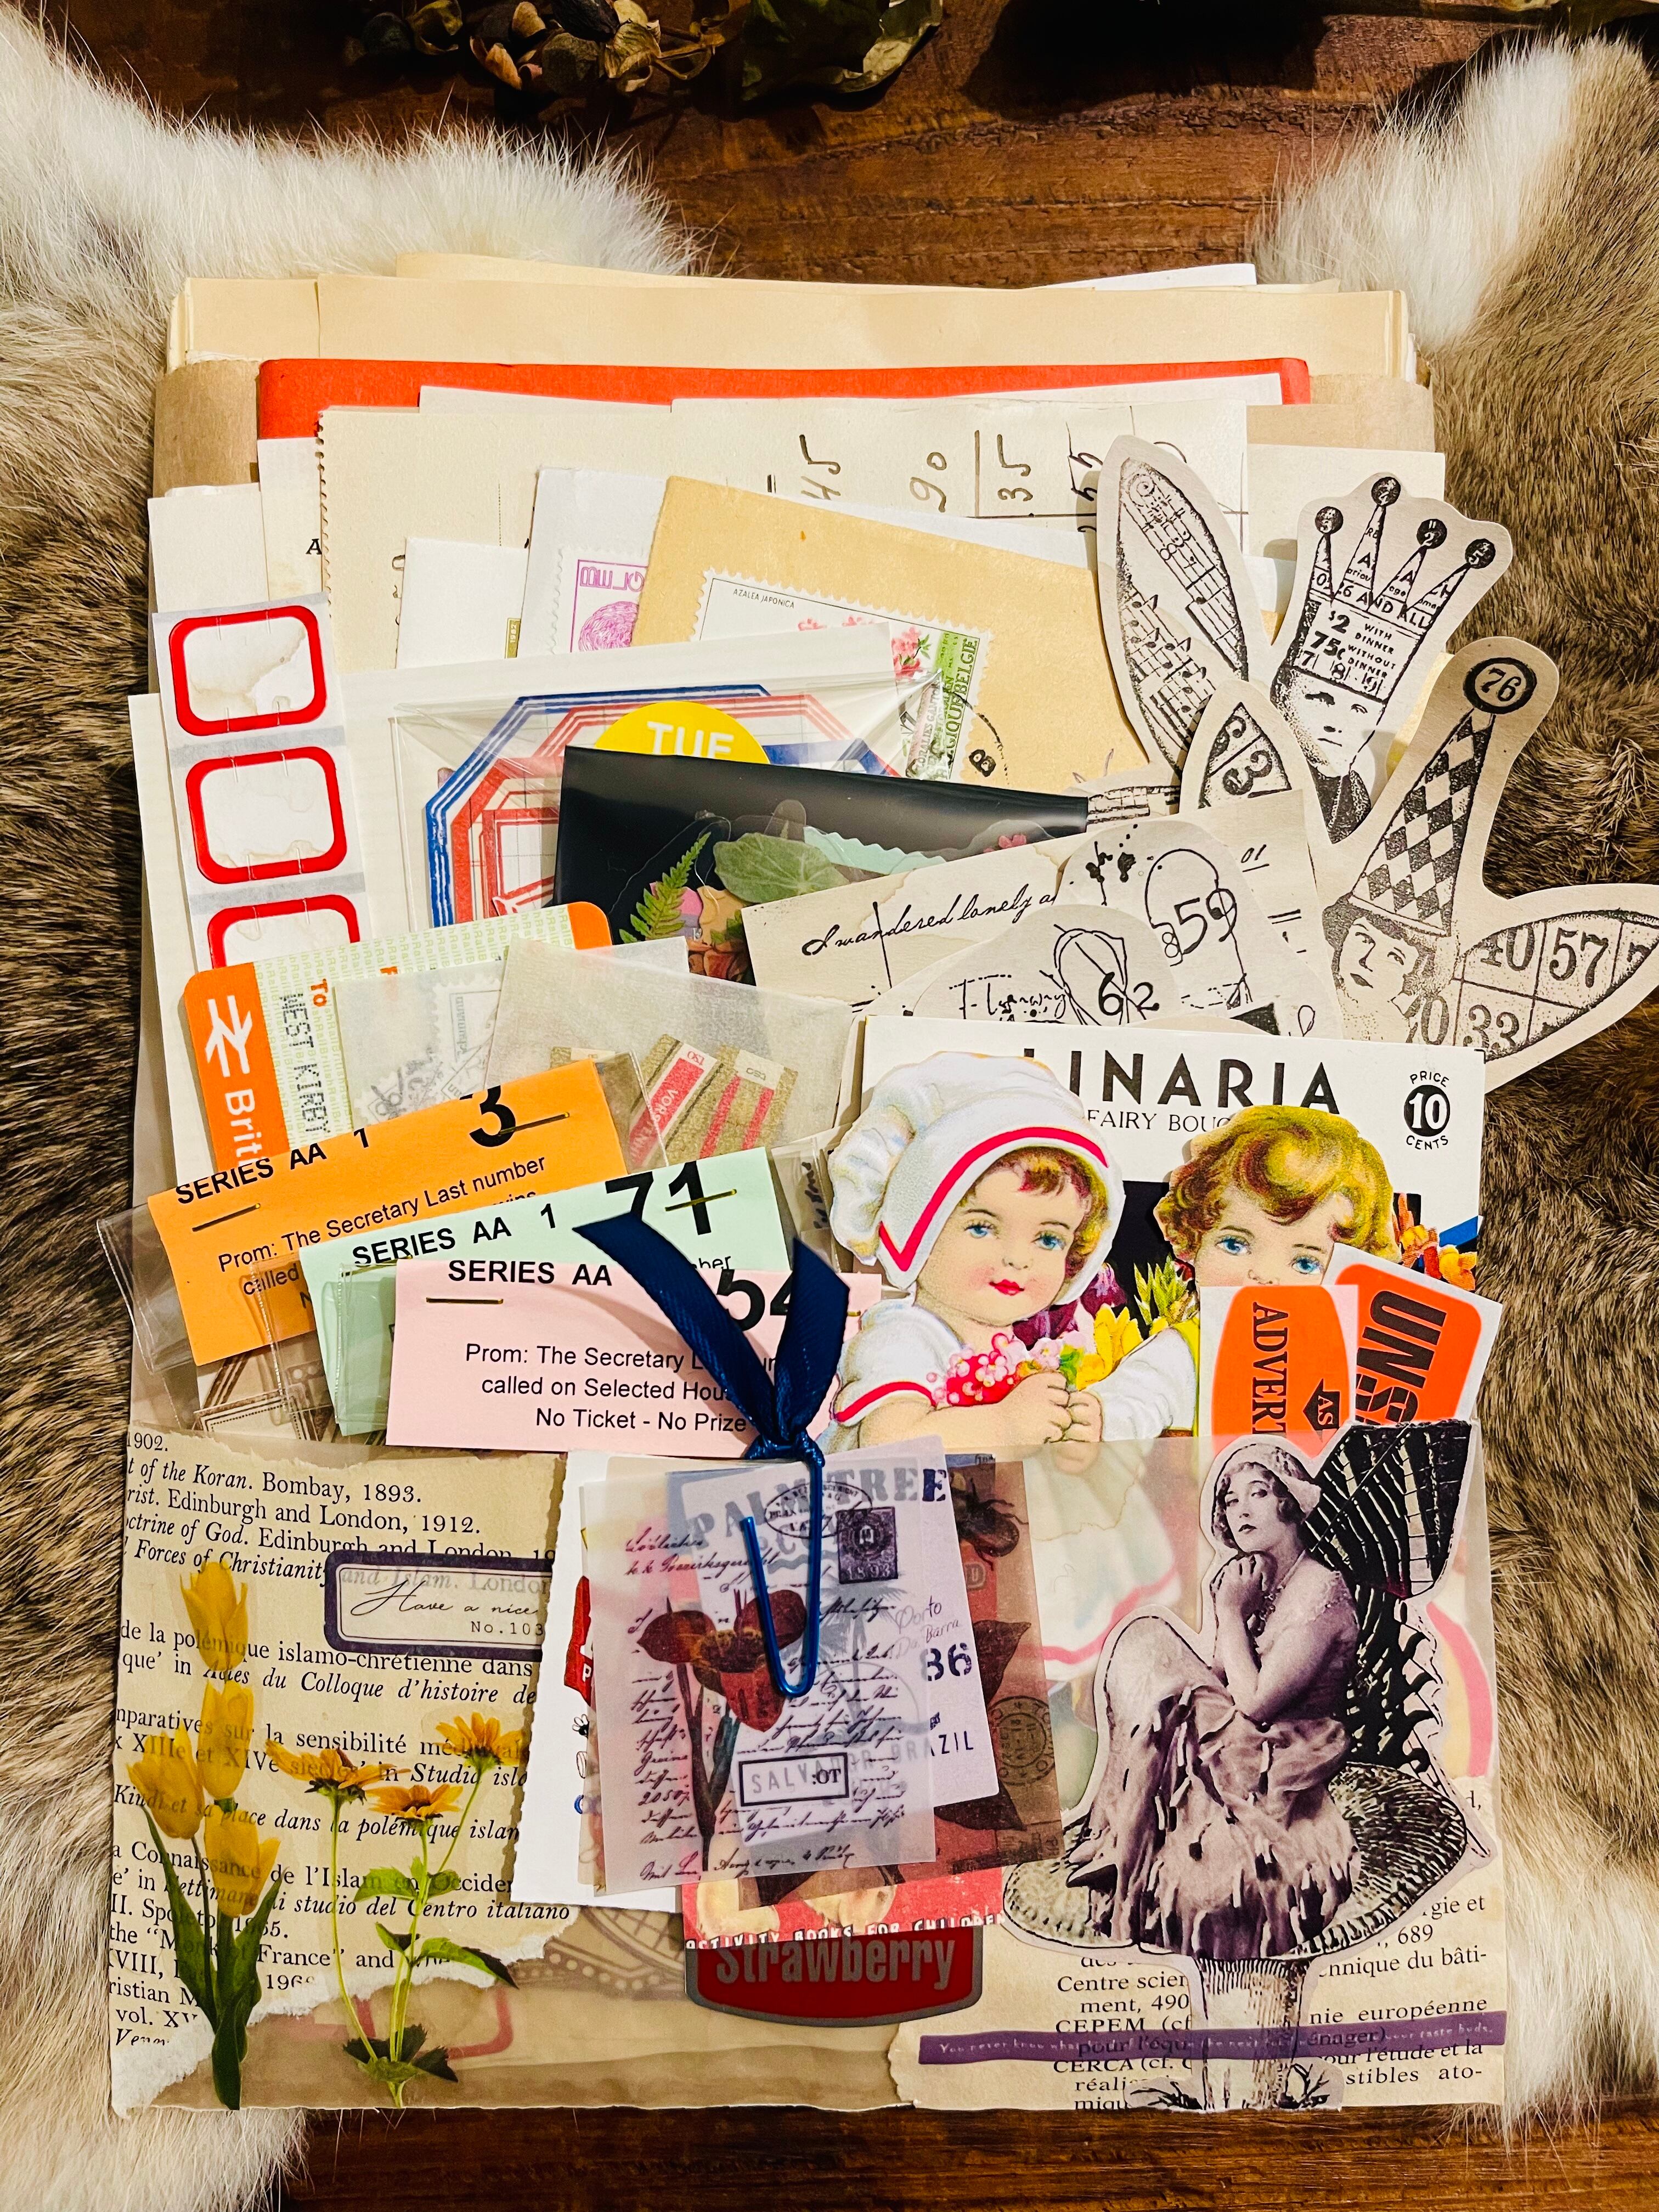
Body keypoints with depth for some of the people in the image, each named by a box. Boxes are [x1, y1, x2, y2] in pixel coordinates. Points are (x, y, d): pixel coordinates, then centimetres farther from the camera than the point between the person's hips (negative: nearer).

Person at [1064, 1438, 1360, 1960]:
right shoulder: (1247, 1582, 7)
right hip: (1241, 1748, 8)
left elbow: (1255, 1702, -22)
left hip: (1282, 1771, -8)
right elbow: (1219, 1685, 7)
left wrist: (1231, 1614, -15)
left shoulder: (1323, 1593, -18)